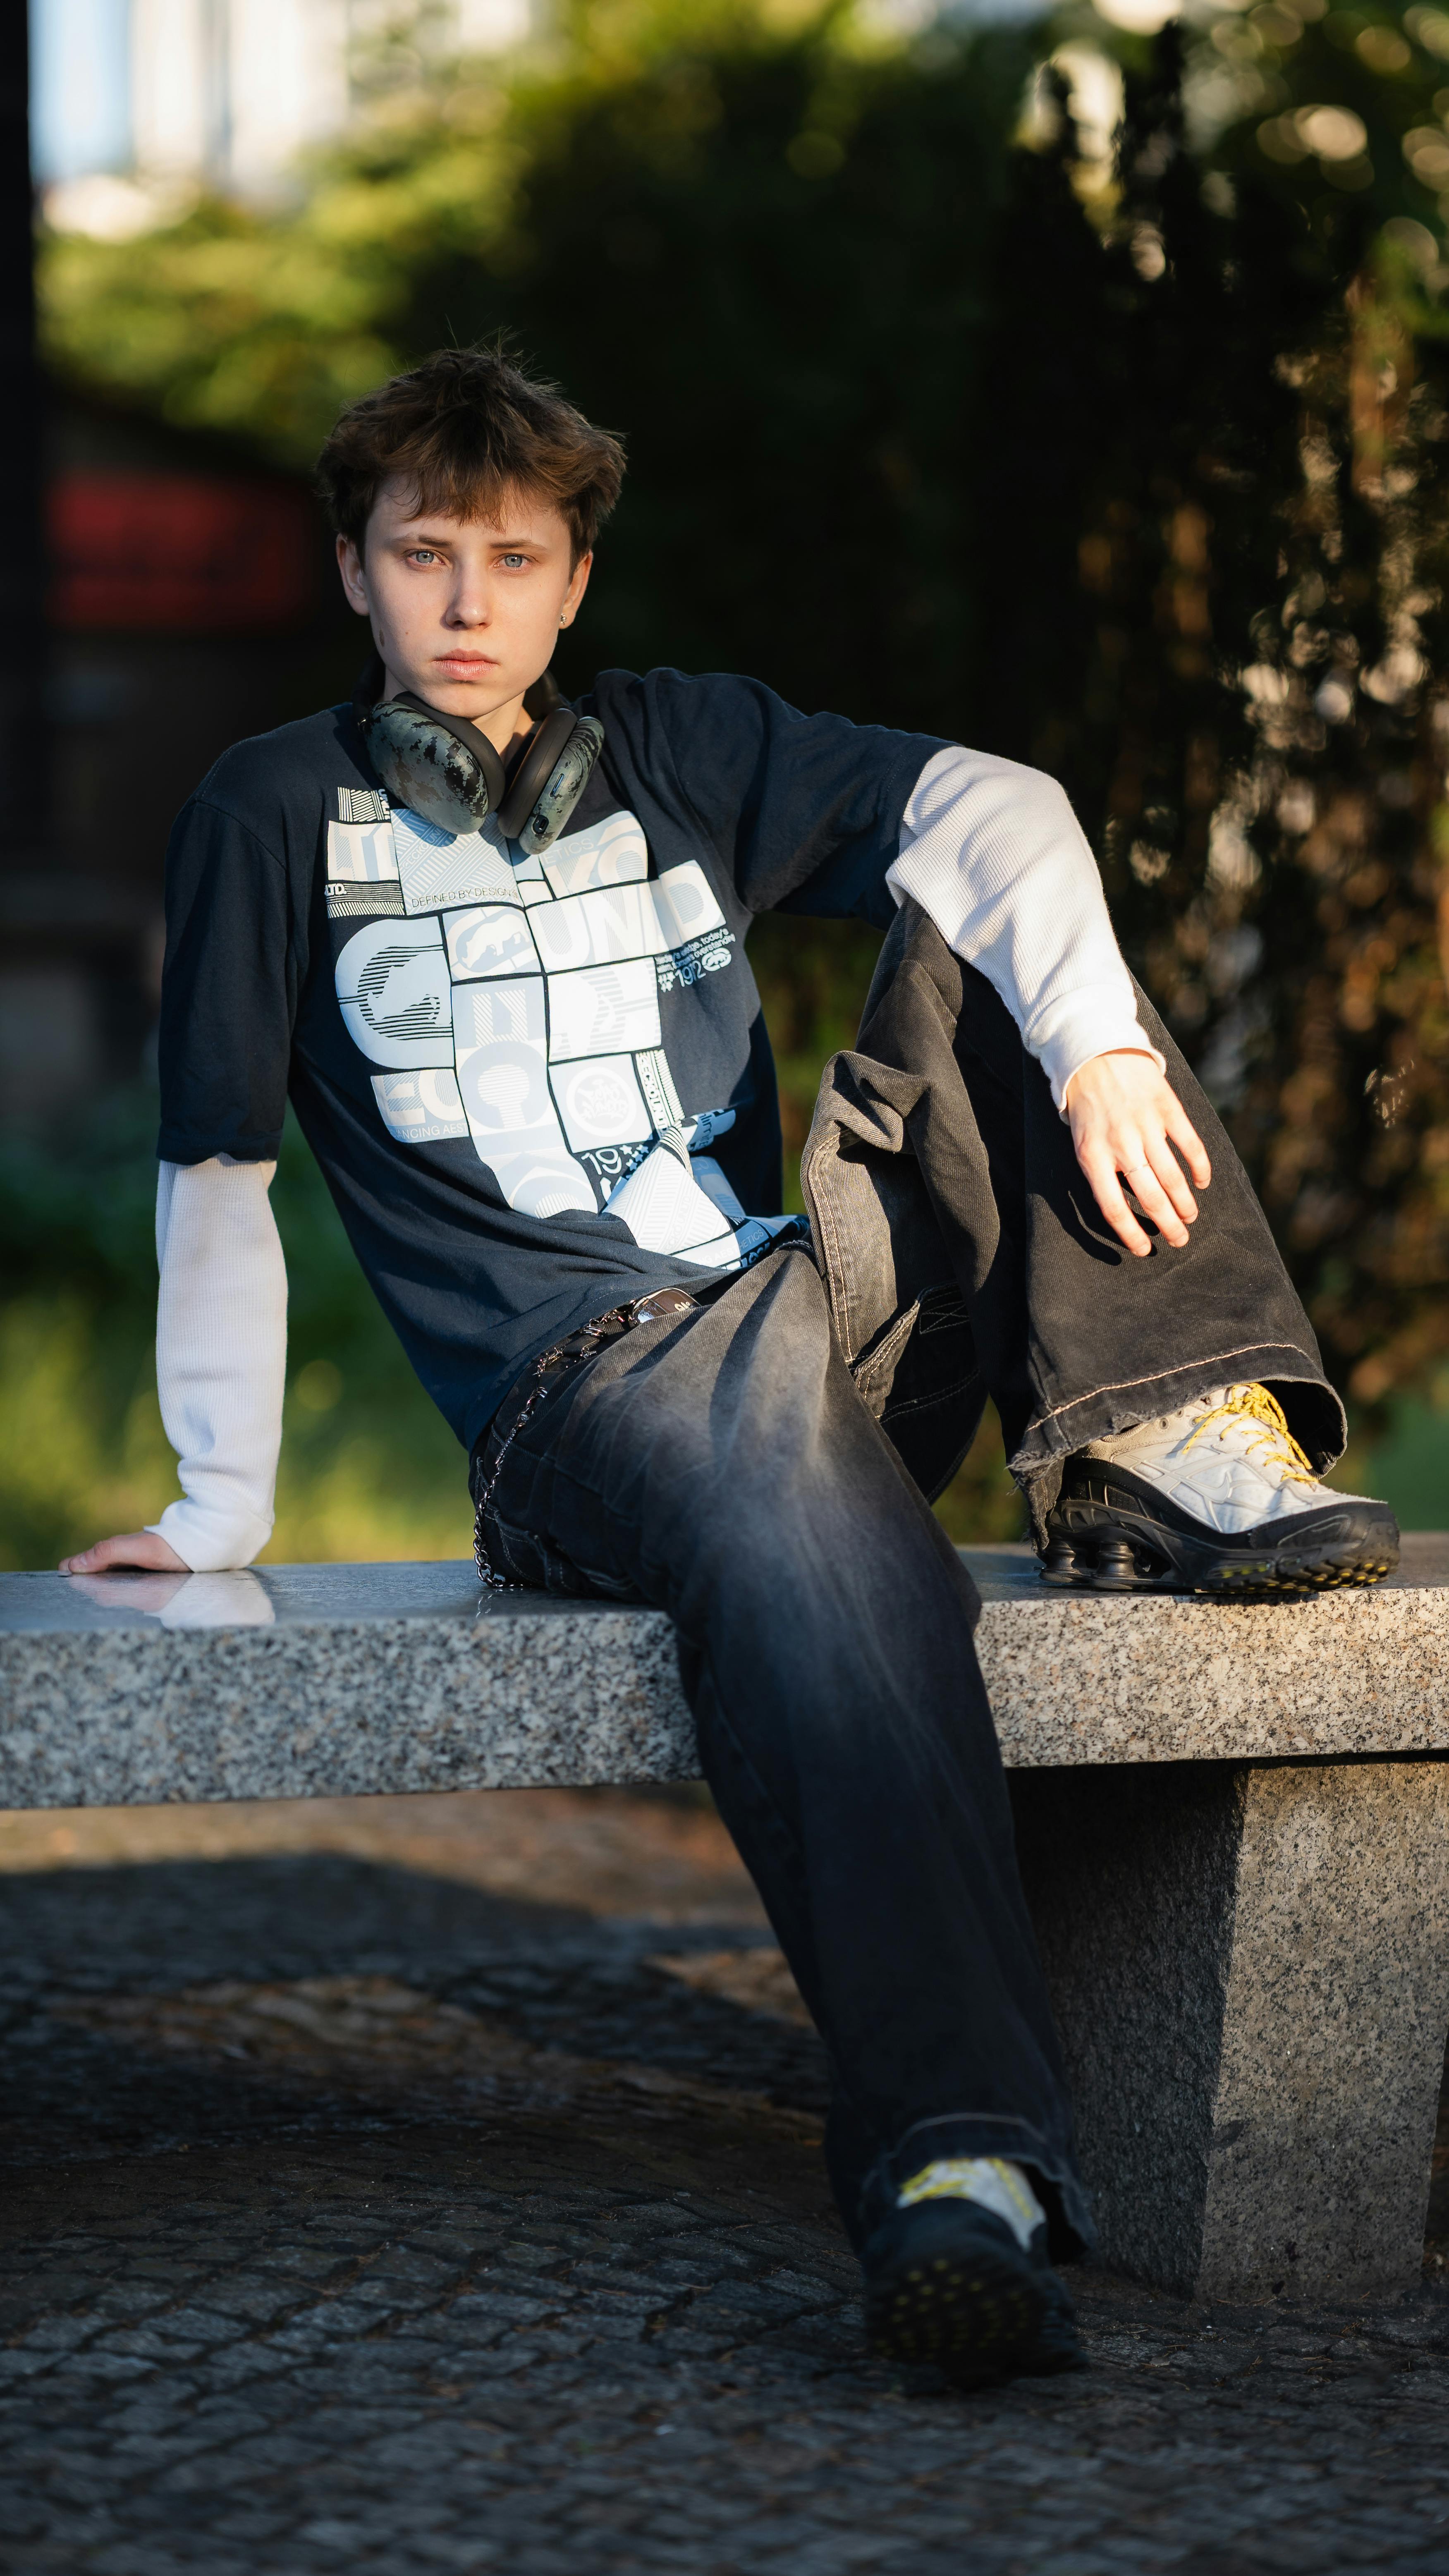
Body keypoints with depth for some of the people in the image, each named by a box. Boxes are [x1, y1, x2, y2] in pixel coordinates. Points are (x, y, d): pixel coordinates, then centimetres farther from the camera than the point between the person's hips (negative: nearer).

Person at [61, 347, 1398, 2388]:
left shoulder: (685, 749, 18)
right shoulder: (280, 817, 11)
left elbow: (984, 809, 0)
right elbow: (217, 1174, 12)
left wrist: (1099, 1038, -21)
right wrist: (222, 1505, 7)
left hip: (839, 1305, 5)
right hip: (583, 1390, -5)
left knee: (986, 930, -8)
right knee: (798, 1520, -40)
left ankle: (1175, 1447, -22)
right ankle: (956, 2163, -59)